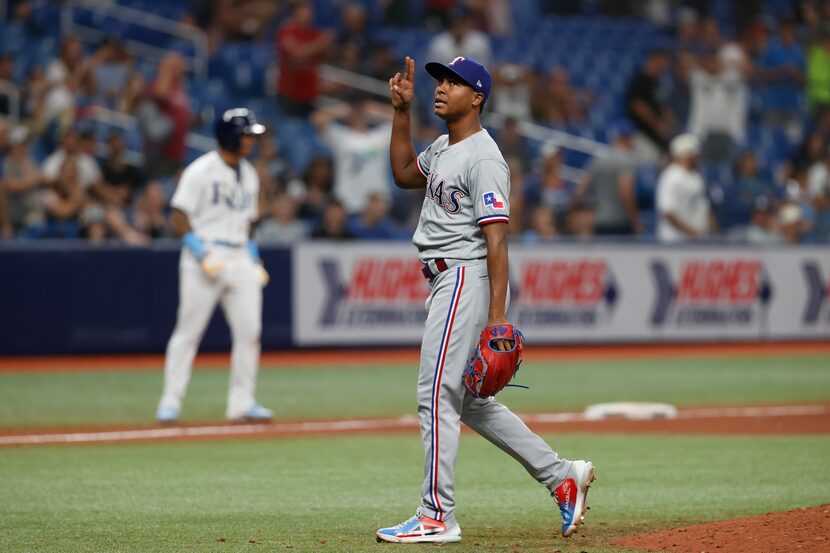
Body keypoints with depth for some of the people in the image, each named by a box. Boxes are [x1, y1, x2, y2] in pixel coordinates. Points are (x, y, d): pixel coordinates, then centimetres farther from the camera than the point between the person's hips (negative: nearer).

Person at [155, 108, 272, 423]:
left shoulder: (249, 175, 16)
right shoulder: (201, 171, -6)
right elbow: (179, 219, -10)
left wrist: (254, 258, 14)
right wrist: (201, 253, -19)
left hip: (241, 259, 6)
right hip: (205, 254, -6)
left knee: (249, 332, 0)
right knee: (188, 330, -4)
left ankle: (242, 403, 6)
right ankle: (171, 401, 0)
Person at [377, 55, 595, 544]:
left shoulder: (483, 158, -15)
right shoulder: (444, 148, 14)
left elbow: (496, 242, -21)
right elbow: (405, 174, 31)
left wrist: (497, 318, -26)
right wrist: (402, 112, 19)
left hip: (467, 279, -10)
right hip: (447, 283, 10)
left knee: (437, 393, -10)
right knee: (468, 401, 13)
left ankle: (438, 517, -7)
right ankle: (561, 475, 18)